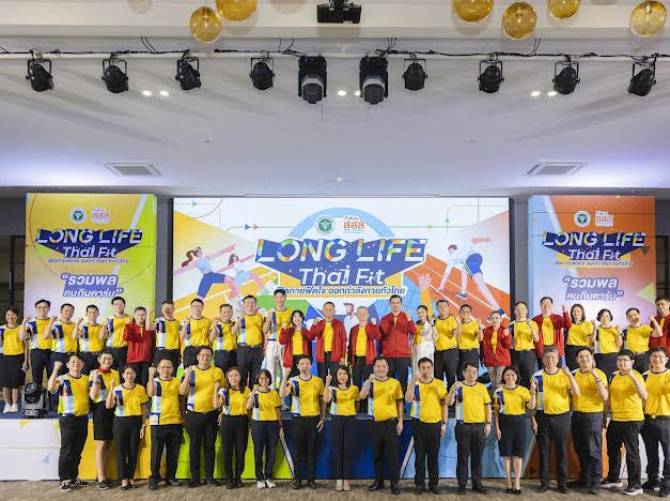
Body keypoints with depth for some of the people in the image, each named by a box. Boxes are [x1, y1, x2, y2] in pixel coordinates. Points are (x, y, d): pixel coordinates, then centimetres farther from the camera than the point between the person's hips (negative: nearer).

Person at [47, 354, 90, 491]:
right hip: (68, 418, -5)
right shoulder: (63, 379, -6)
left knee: (78, 450, 12)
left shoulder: (87, 379, 10)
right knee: (67, 450, -3)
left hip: (83, 418, 5)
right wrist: (56, 369, -27)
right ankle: (64, 480, 4)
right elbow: (51, 388, -25)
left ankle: (74, 478, 22)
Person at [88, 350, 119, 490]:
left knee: (108, 444, 11)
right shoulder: (94, 373, -4)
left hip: (114, 411, 6)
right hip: (101, 410, -6)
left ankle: (100, 473, 22)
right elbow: (92, 396, -15)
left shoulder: (116, 373, 12)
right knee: (101, 444, -4)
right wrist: (96, 378, -21)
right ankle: (101, 478, 0)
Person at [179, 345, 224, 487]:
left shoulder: (217, 372, 3)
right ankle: (195, 477, 11)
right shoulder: (190, 370, 1)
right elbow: (182, 392, -7)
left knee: (210, 446, 6)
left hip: (211, 414, 0)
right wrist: (187, 376, -22)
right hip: (194, 414, 0)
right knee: (194, 446, 4)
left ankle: (209, 476, 15)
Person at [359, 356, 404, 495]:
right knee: (377, 453, 11)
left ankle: (395, 483, 6)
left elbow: (399, 402, 5)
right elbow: (362, 396, -16)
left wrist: (400, 421, -1)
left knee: (392, 453, -1)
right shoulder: (370, 382, 2)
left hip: (391, 422, -2)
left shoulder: (395, 383, 1)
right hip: (375, 423, 2)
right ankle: (378, 481, 21)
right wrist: (369, 380, -30)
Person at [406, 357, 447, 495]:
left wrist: (444, 423, 3)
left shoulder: (439, 383, 3)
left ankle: (433, 483, 20)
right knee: (420, 455, 4)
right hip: (420, 424, -1)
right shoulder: (415, 383, -3)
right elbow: (408, 399, -21)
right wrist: (414, 380, -28)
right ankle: (419, 484, 14)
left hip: (435, 424, 1)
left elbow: (444, 404, 7)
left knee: (433, 456, 9)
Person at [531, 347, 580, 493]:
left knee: (561, 451, 6)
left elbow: (577, 393, -11)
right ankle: (544, 482, 14)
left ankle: (562, 482, 16)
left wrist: (569, 375, -21)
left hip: (561, 417, 0)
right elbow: (533, 399, 2)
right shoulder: (537, 376, 0)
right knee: (544, 451, 6)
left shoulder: (565, 375, 1)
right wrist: (533, 419, -4)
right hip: (543, 417, 0)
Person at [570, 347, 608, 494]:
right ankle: (584, 479, 23)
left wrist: (596, 377, -24)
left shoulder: (599, 374, -7)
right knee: (580, 450, 12)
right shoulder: (574, 374, 7)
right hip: (577, 415, 5)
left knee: (594, 450, -2)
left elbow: (605, 396, -17)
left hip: (593, 415, -5)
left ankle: (596, 482, 6)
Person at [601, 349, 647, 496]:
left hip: (632, 420, -7)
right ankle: (613, 479, 32)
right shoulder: (614, 376, 8)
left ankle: (635, 485, 9)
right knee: (613, 450, 17)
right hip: (615, 419, 7)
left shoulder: (636, 376, -11)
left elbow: (644, 396, -26)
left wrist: (633, 377, -33)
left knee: (631, 453, -1)